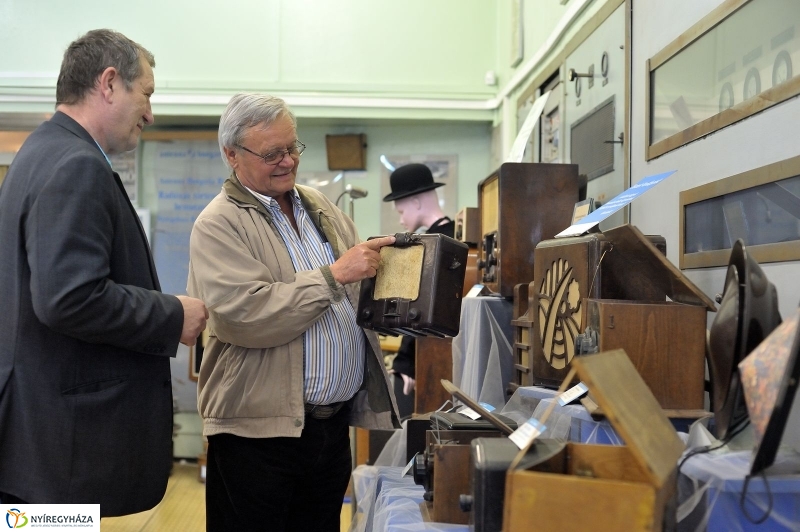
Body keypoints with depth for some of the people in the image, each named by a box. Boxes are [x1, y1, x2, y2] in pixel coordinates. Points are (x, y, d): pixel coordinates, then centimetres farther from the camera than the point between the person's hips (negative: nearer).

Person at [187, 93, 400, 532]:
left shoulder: (320, 206, 12)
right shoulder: (217, 225, -8)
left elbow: (361, 287, 19)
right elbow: (246, 315, -22)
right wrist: (333, 276, -20)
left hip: (336, 421, 6)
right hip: (260, 430, -6)